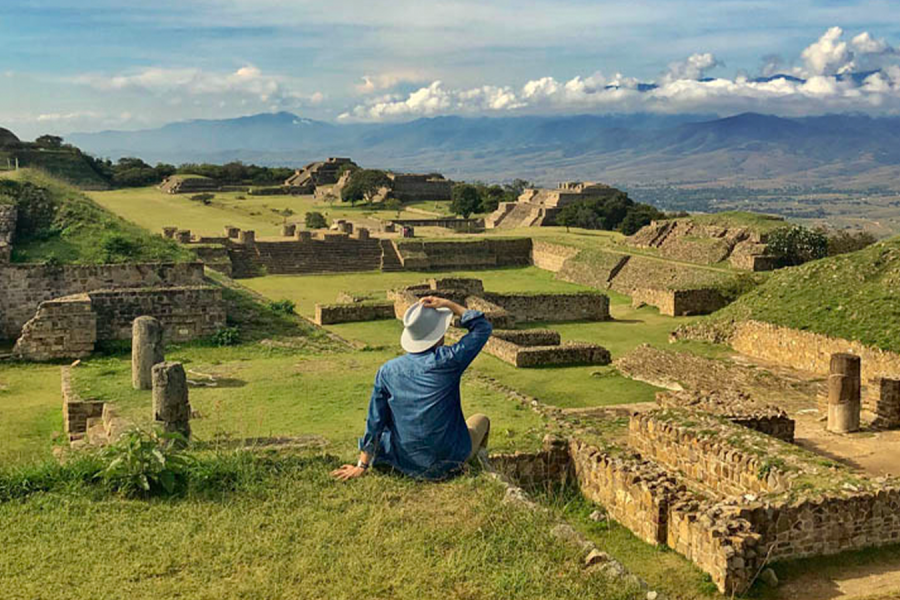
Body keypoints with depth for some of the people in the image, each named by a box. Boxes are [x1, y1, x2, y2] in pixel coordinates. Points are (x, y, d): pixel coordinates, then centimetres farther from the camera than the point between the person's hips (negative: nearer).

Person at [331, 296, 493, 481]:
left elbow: (375, 421, -1)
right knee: (481, 419, 28)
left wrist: (362, 466, 7)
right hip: (450, 460, -2)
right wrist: (448, 304, -6)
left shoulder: (388, 371, -7)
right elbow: (483, 327, -5)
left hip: (408, 465, 2)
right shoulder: (446, 361, -18)